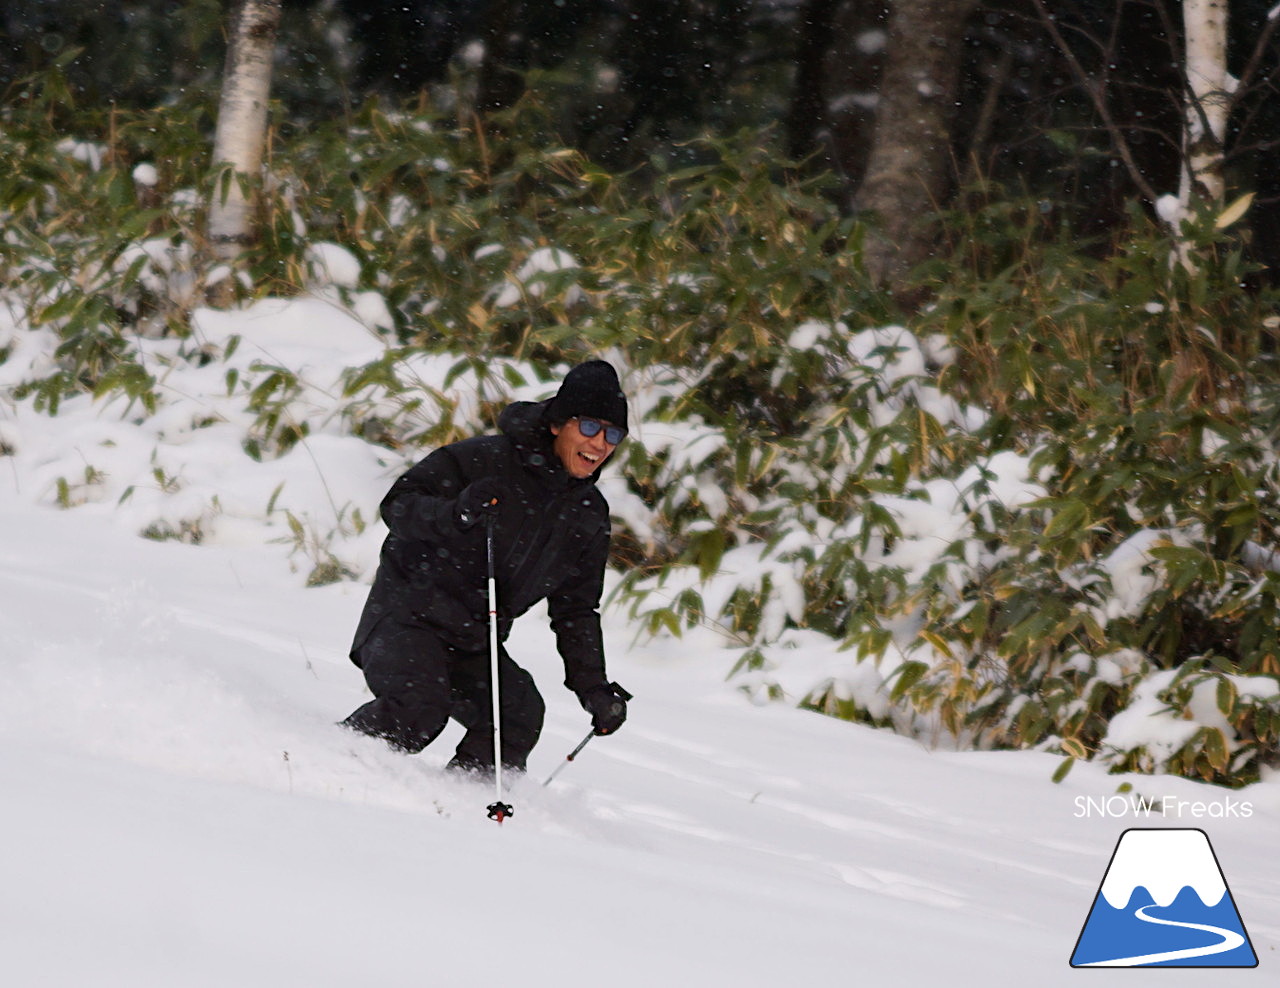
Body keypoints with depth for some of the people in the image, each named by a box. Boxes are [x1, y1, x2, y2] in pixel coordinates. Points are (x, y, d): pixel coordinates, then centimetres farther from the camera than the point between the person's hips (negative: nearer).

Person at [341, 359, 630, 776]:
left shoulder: (590, 516, 9)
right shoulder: (484, 460, -11)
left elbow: (576, 611, 16)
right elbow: (398, 505, -12)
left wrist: (594, 687, 6)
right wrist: (454, 514, -32)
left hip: (473, 646, 6)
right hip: (408, 617, -6)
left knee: (520, 714, -19)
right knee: (418, 707, -29)